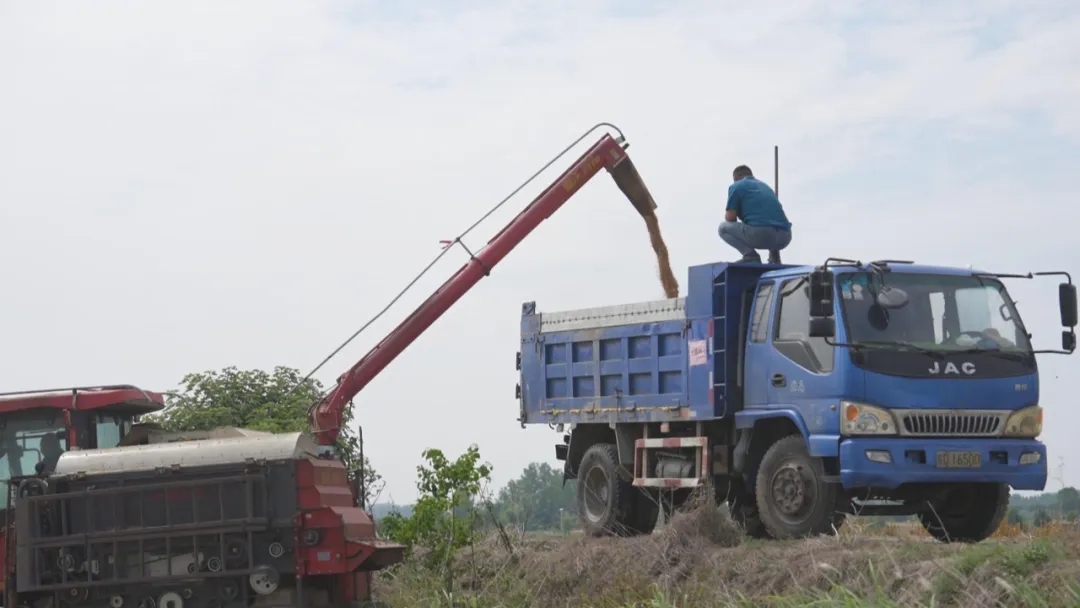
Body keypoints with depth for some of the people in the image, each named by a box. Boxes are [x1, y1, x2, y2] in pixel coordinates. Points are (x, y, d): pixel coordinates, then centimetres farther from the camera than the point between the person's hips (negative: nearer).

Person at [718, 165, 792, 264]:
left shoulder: (736, 186, 11)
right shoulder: (765, 185, 30)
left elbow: (730, 217, 4)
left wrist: (727, 215, 28)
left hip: (761, 234, -7)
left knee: (723, 228, 14)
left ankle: (750, 255, -5)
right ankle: (774, 253, 14)